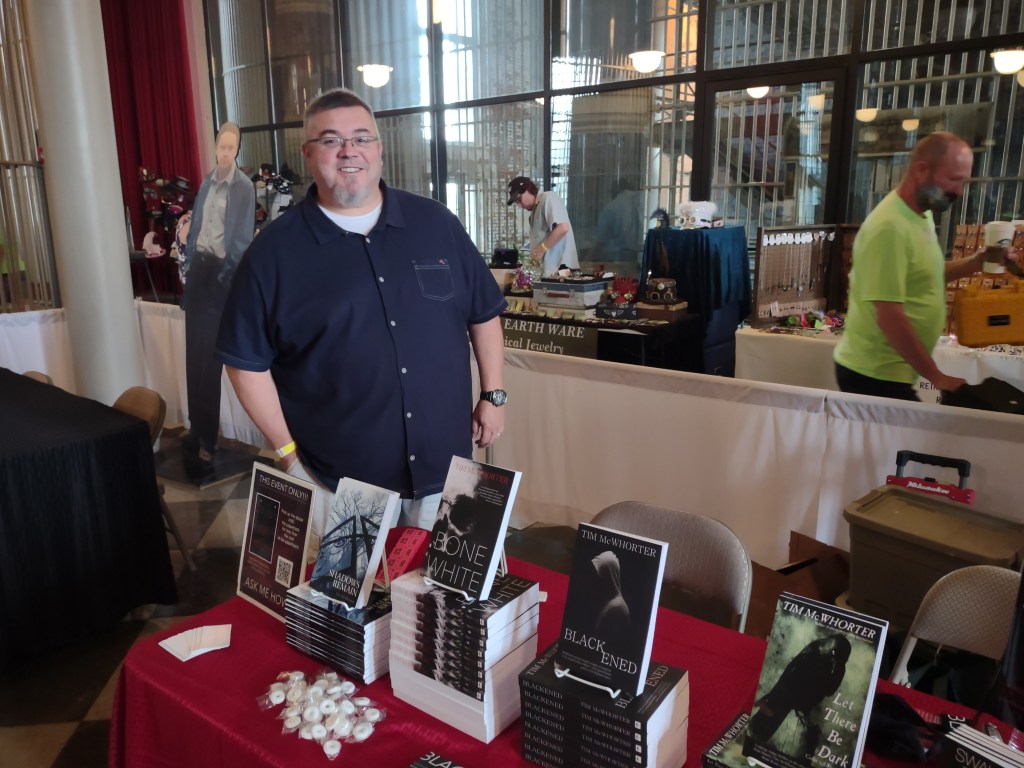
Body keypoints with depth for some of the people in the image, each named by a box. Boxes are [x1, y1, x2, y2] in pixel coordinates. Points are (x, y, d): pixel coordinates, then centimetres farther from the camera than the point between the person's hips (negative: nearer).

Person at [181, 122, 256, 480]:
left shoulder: (245, 187, -9)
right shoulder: (207, 181, 11)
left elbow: (243, 238, -11)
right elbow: (196, 224, 16)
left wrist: (227, 274, -16)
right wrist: (189, 263, 11)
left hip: (221, 271, -6)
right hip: (198, 265, 6)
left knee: (210, 355, -2)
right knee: (193, 351, 10)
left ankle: (206, 438, 8)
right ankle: (197, 426, 24)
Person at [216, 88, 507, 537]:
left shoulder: (436, 224, 1)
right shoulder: (275, 250, -6)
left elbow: (483, 314, 10)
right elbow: (246, 361, -4)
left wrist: (493, 395, 6)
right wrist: (288, 451, -6)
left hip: (443, 468, 3)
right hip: (337, 482, -2)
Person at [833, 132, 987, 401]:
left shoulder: (922, 215, 8)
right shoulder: (890, 227, -22)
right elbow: (889, 316, -26)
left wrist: (974, 263, 6)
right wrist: (937, 377, -19)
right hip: (874, 375, -9)